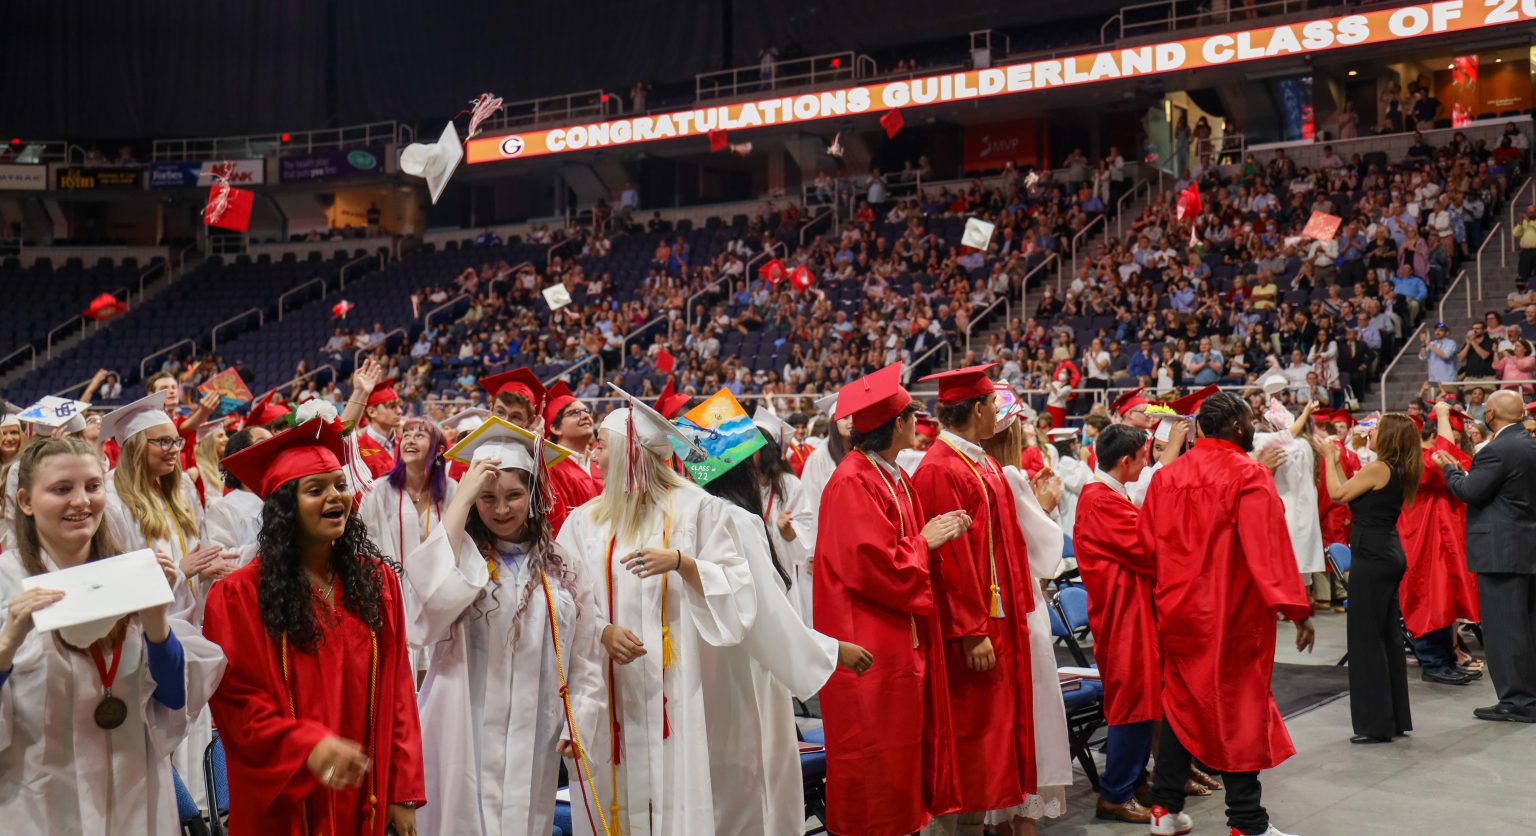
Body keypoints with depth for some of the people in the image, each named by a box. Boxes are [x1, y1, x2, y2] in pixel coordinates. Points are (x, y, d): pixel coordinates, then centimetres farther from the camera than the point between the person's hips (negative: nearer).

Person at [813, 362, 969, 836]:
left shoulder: (894, 478, 12)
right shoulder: (852, 484, -18)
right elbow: (874, 566, -23)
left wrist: (940, 535, 0)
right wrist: (925, 542, -10)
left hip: (904, 639, 10)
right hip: (870, 646, -10)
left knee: (906, 752, 14)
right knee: (875, 760, -1)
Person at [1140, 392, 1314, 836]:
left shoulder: (1167, 475, 3)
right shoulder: (1249, 475, -13)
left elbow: (1149, 544, 7)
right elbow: (1269, 549, -17)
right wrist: (1297, 609, -14)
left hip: (1178, 611, 5)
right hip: (1232, 615, -5)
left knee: (1181, 704, 16)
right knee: (1239, 709, 3)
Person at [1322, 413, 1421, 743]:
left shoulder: (1377, 469, -16)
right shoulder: (1398, 471, 11)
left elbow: (1337, 494, -7)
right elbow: (1349, 494, 15)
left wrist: (1330, 458, 5)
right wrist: (1337, 461, 20)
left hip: (1371, 558, -9)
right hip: (1390, 555, 9)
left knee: (1366, 639, -3)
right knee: (1389, 637, 13)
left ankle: (1376, 724, 1)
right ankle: (1396, 718, 20)